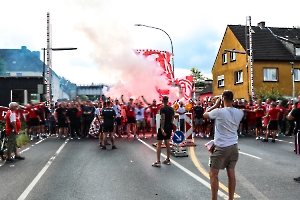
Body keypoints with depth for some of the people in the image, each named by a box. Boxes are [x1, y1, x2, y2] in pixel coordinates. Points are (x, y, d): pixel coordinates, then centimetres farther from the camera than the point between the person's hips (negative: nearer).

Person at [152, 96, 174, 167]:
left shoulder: (162, 109, -13)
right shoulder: (171, 109, 10)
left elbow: (163, 119, -22)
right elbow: (172, 119, 13)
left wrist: (162, 129, -25)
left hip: (163, 128, -7)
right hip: (169, 127, 7)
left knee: (159, 144, -5)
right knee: (167, 143, 13)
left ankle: (158, 162, -8)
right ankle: (168, 160, 18)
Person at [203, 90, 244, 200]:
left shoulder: (219, 111, -15)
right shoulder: (239, 113, 0)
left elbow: (205, 115, 2)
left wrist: (215, 105, 8)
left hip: (221, 147, -6)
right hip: (233, 146, 6)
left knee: (213, 174, 4)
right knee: (231, 173, 11)